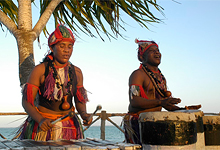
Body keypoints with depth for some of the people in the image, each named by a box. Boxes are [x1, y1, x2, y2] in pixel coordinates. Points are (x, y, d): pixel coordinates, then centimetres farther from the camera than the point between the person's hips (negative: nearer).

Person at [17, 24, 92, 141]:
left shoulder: (76, 72, 3)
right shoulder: (40, 70, -8)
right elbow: (26, 102, -8)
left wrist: (84, 114, -11)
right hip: (42, 127, -3)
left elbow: (80, 101, 10)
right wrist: (41, 120, -24)